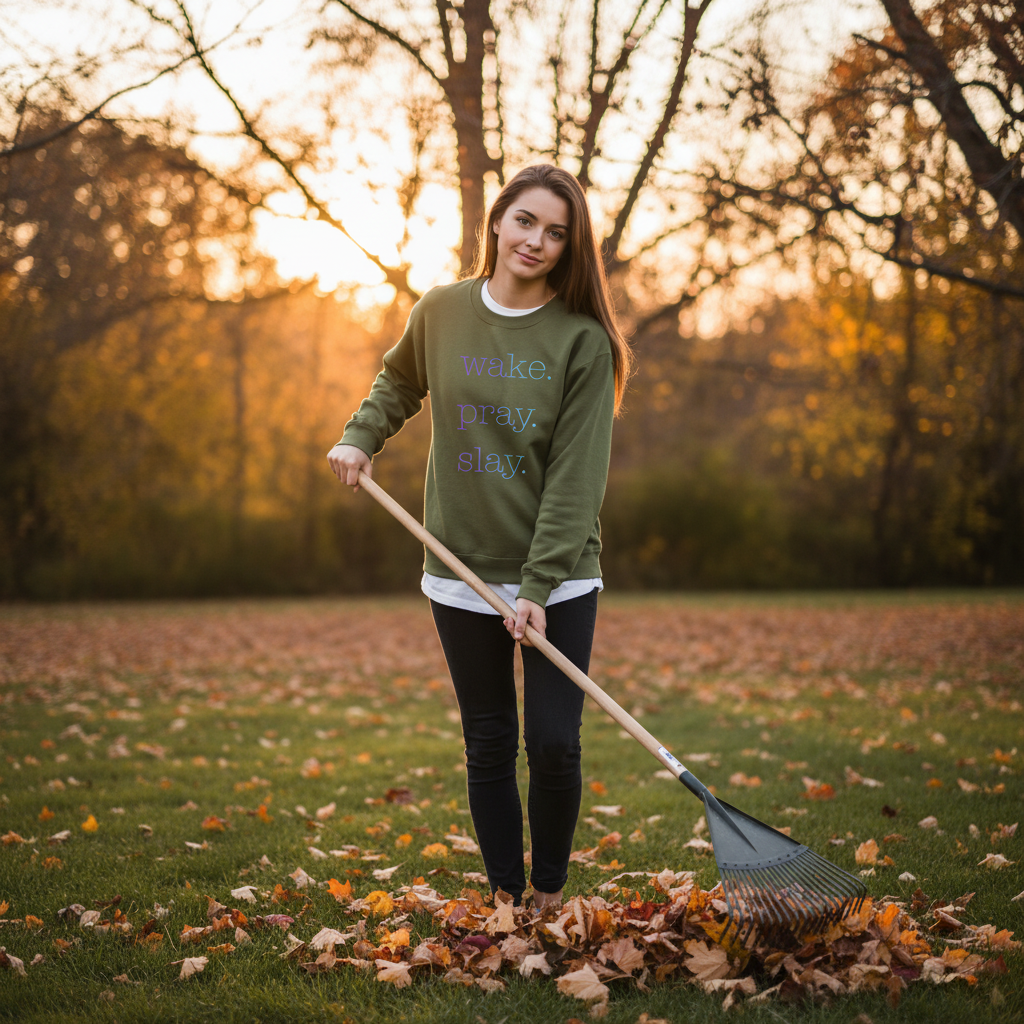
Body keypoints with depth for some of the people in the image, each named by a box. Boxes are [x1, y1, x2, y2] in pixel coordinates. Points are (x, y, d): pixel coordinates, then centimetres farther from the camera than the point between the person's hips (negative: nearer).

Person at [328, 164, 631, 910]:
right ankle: (506, 899, 23)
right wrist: (361, 437, 5)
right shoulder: (441, 312, 1)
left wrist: (540, 586, -18)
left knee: (554, 744, -4)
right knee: (489, 746, 8)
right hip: (462, 574, 2)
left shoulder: (583, 340, -8)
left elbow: (577, 476, -12)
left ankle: (551, 897, 19)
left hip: (560, 580, -2)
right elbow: (399, 382, 24)